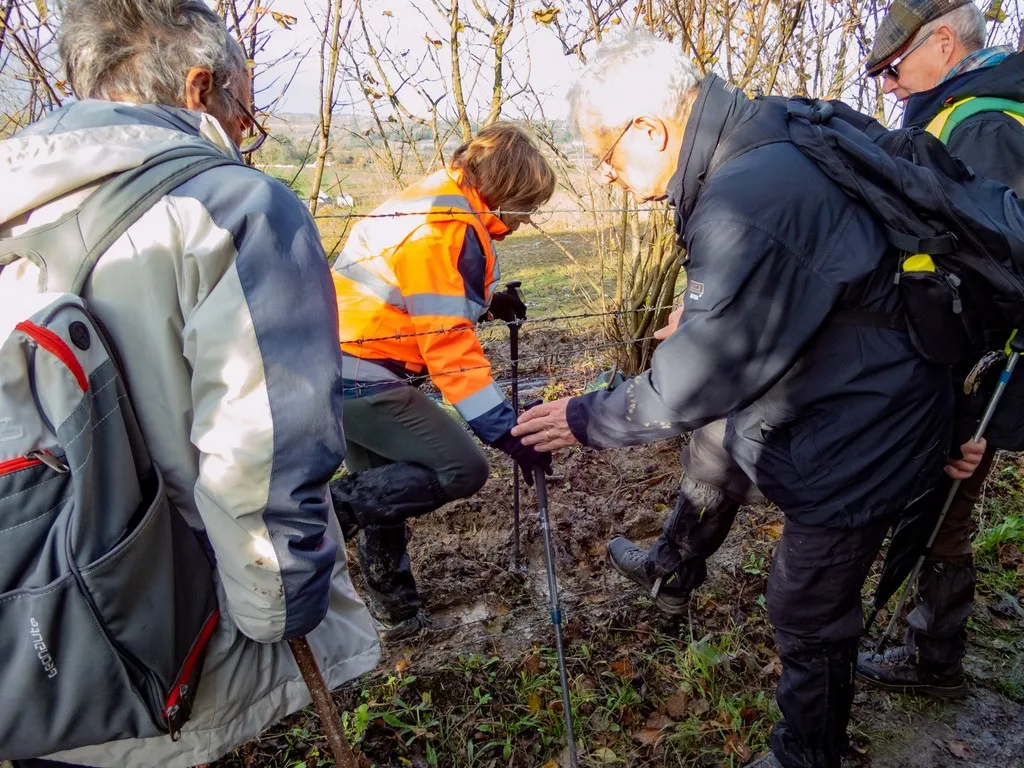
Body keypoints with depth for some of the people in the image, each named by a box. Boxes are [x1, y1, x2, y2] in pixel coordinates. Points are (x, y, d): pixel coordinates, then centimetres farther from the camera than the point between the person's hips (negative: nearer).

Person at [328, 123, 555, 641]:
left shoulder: (434, 200, 13)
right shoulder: (449, 229, -18)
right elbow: (449, 346, -23)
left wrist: (487, 302, 15)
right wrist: (507, 432, -23)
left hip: (340, 371, 11)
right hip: (365, 379, -11)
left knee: (386, 488, 19)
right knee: (461, 470, -8)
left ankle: (394, 612, 33)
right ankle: (331, 508, -6)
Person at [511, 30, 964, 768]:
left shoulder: (747, 204, -36)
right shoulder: (766, 136, -6)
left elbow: (689, 384, -27)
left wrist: (586, 419, -13)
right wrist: (701, 314, 24)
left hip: (854, 430, -10)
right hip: (836, 386, 10)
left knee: (809, 611, 8)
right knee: (716, 439, 29)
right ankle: (673, 571, 54)